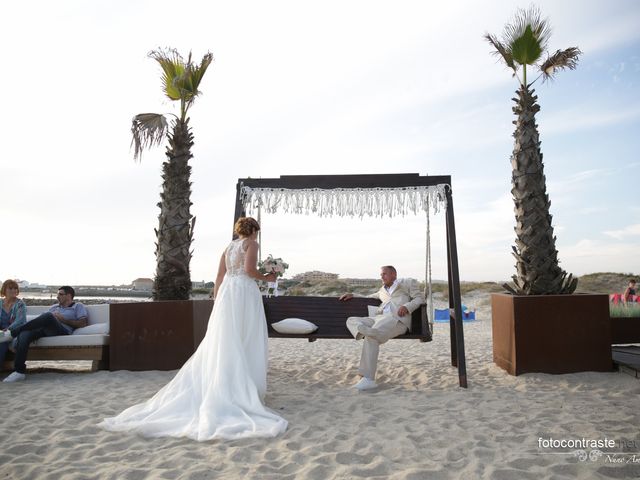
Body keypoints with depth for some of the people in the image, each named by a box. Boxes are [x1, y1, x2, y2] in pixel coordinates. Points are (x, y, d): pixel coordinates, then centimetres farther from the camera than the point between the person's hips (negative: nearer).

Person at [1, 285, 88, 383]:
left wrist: (63, 320, -4)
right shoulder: (54, 307, 33)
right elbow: (42, 320, 22)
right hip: (46, 329, 6)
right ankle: (19, 371, -29)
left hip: (63, 331, -6)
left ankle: (12, 333, -23)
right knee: (24, 334, -26)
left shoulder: (78, 306, 15)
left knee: (49, 316, -35)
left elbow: (83, 323, -1)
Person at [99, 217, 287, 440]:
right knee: (247, 343, -2)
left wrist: (217, 302, 22)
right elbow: (249, 270, -14)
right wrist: (266, 278, 4)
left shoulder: (228, 247, 21)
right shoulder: (251, 244, 1)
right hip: (245, 291, -6)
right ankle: (245, 389, 0)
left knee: (221, 342, 6)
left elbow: (219, 278, 18)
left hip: (226, 292, 7)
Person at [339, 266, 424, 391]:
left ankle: (368, 379, -35)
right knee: (351, 320, -11)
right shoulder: (383, 290, 36)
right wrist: (353, 296, 31)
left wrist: (407, 306, -10)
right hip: (380, 318, 7)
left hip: (397, 319, -7)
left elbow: (420, 298, 8)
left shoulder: (408, 282, 20)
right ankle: (364, 331, -44)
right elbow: (369, 298, 45)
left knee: (372, 336, -32)